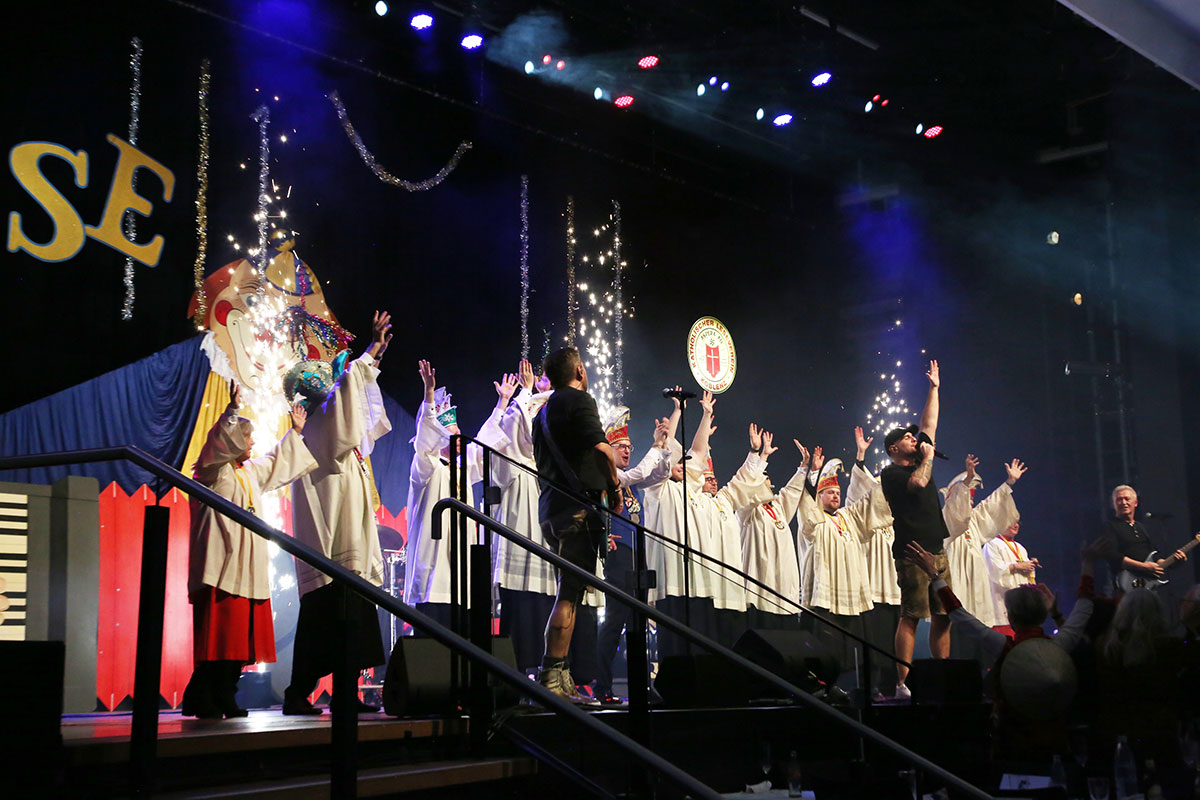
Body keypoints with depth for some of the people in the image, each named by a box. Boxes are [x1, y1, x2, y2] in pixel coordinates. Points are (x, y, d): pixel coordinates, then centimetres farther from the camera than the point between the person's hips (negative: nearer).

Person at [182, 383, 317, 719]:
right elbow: (218, 442, -22)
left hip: (246, 567, 8)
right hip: (222, 565, -8)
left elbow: (278, 463, 39)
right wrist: (233, 410, -32)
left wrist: (295, 432, 44)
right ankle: (203, 700, -10)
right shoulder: (213, 471, -2)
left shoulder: (251, 471, 22)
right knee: (218, 634, -13)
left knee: (239, 636, 5)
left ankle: (223, 700, 8)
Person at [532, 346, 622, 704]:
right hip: (579, 508, -9)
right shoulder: (579, 400, -5)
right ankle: (552, 678, -14)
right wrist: (615, 489, -2)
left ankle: (559, 678, 12)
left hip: (553, 506, 9)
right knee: (570, 593, -11)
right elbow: (602, 449, -17)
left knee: (570, 593, 12)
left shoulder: (546, 409, 22)